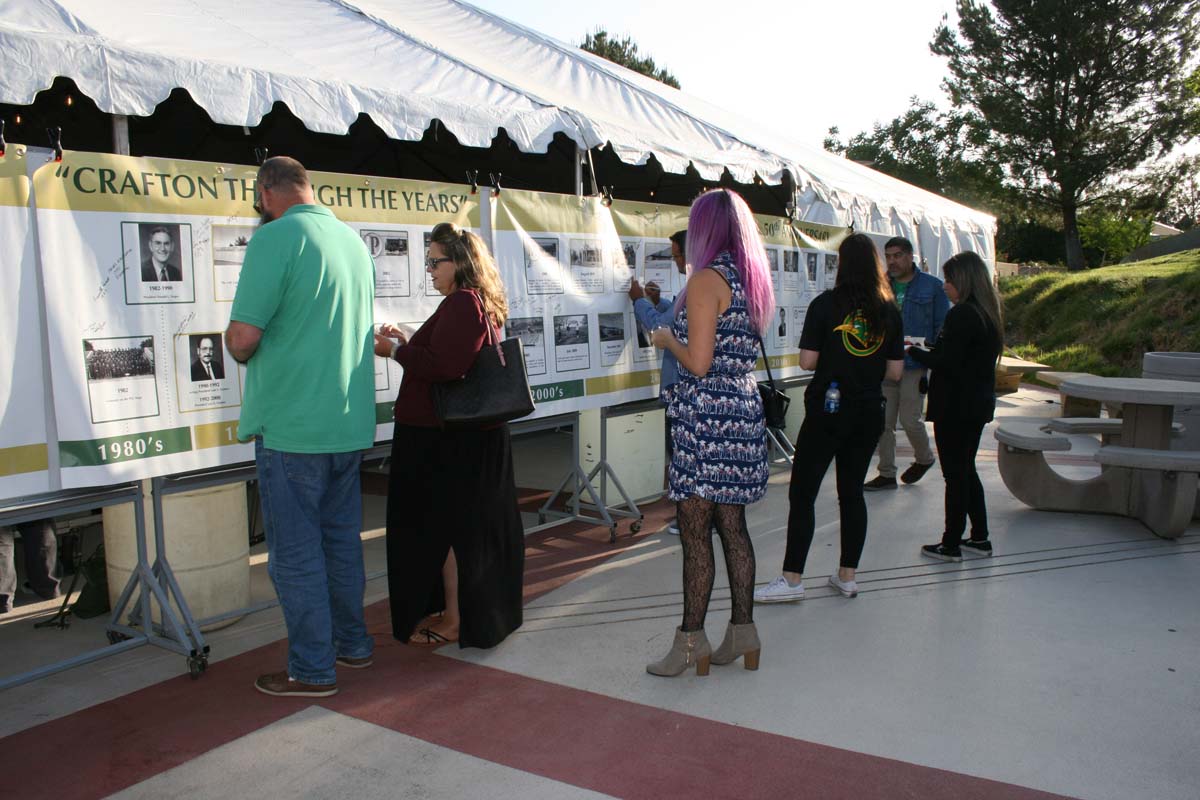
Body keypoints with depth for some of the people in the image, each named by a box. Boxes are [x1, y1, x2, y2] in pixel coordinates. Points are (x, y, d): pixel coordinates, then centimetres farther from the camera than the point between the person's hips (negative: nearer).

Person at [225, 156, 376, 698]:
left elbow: (243, 336, -19)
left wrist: (240, 350, 4)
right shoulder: (353, 239, 10)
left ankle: (312, 669, 12)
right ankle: (352, 642, 30)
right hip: (350, 423, 8)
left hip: (292, 425, -7)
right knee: (342, 540, 18)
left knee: (296, 551, 3)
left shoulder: (276, 237, -14)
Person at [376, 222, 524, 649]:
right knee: (468, 523, 15)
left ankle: (453, 621, 10)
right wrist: (407, 342, 12)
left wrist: (396, 349, -14)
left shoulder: (461, 303, -18)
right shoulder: (483, 304, 14)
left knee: (443, 523, 0)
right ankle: (465, 612, 27)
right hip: (475, 433, 10)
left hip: (446, 439, -10)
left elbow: (444, 366, -26)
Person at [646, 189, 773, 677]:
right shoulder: (754, 280, 11)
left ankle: (691, 640, 7)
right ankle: (743, 632, 21)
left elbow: (698, 362, -18)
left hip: (706, 416, -8)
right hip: (745, 411, 8)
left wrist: (668, 340, 1)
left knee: (694, 531, -1)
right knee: (733, 526, 14)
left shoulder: (706, 279, -13)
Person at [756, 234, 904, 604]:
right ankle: (847, 576, 20)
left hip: (827, 410, -5)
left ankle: (792, 580, 3)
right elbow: (895, 371, 3)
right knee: (852, 492, 14)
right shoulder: (890, 310, 3)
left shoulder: (826, 304, -10)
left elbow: (807, 361, -11)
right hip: (869, 413, 5)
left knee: (802, 493, 2)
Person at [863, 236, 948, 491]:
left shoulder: (932, 286, 0)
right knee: (884, 422, 5)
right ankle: (886, 474, 16)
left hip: (915, 366, -4)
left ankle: (924, 458, 27)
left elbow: (942, 328, 1)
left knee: (909, 419, -3)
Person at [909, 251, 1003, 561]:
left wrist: (914, 351, -7)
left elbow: (946, 364, -21)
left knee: (955, 474, -1)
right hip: (979, 404, 9)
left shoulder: (961, 315, -18)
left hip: (955, 406, -9)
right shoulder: (989, 313, 10)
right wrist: (929, 349, 11)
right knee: (966, 470, 18)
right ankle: (979, 537, 25)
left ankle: (951, 544, 7)